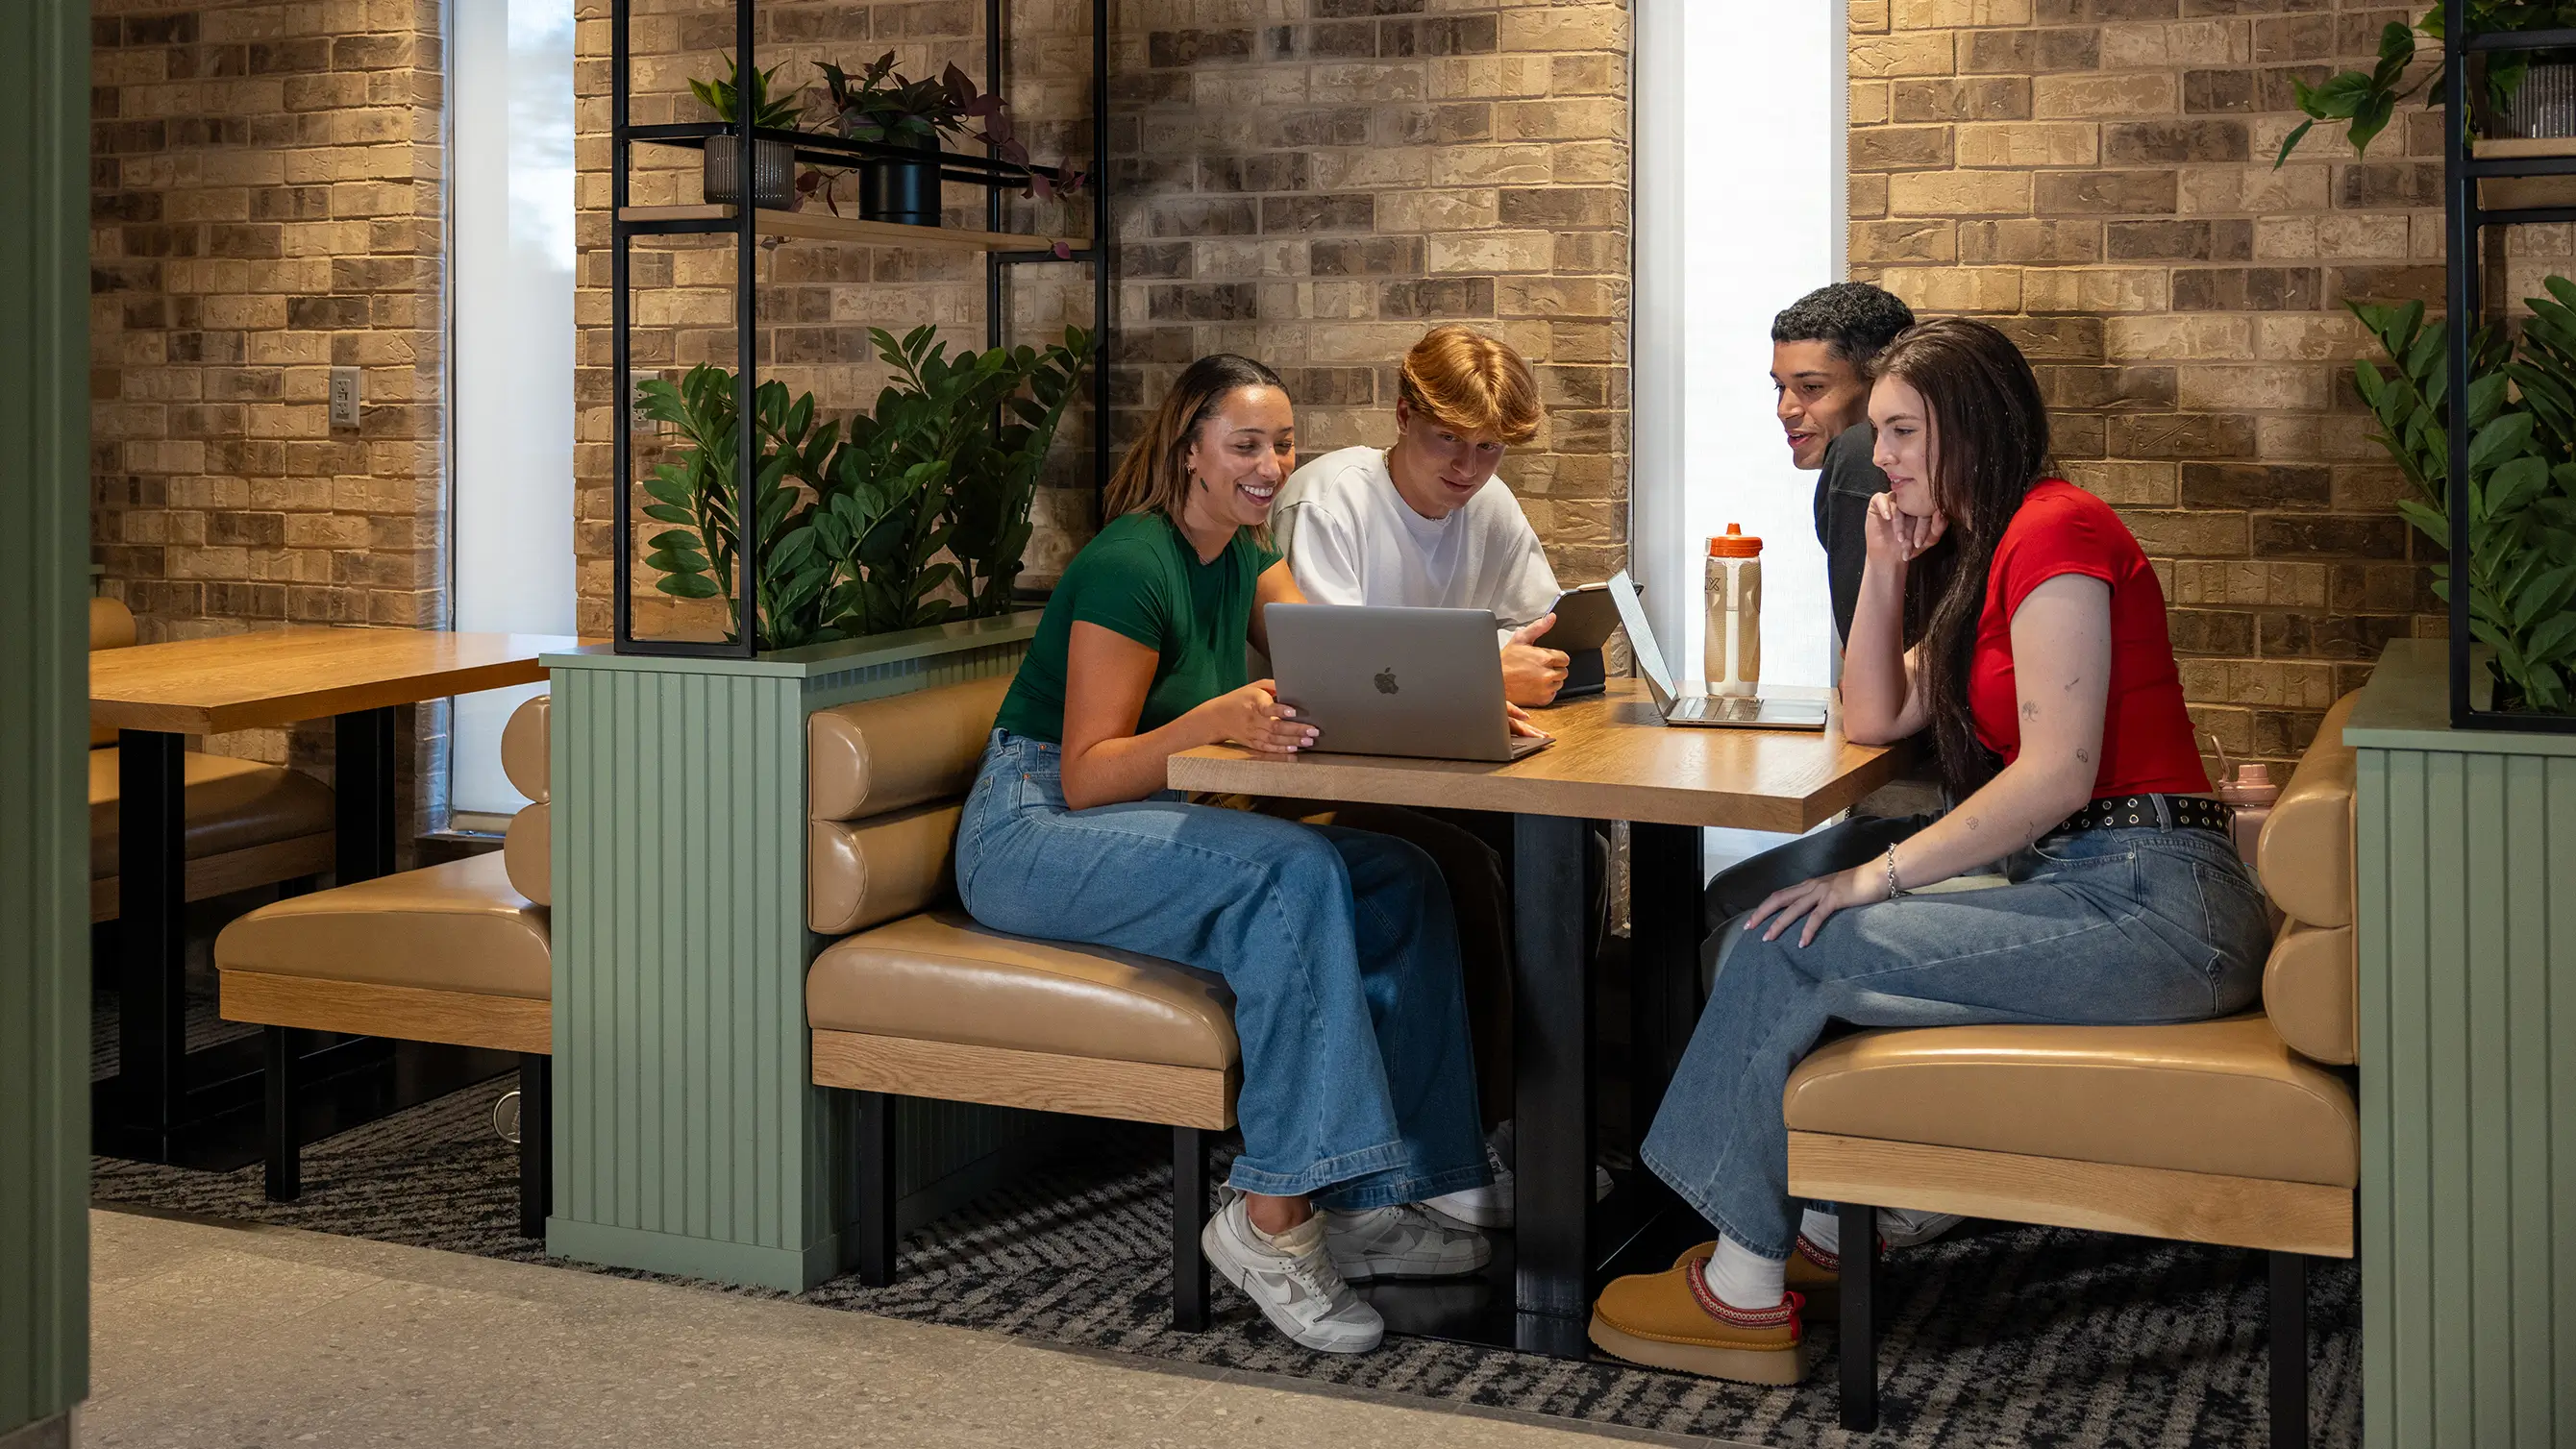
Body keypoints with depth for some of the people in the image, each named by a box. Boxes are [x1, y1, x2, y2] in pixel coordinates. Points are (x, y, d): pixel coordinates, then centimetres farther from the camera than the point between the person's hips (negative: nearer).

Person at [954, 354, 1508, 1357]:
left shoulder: (1244, 557, 10)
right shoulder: (1131, 565, -17)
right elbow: (1085, 776, -20)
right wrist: (1218, 720, -36)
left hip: (1144, 821, 9)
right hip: (1031, 833, -8)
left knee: (1397, 882, -12)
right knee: (1293, 873, -32)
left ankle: (1370, 1198, -12)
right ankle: (1272, 1217, -29)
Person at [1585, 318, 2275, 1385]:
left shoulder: (2054, 530, -12)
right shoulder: (1978, 553, 20)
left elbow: (2056, 774, -20)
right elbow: (1874, 719, 18)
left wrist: (1876, 878, -16)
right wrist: (1887, 568, 8)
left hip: (2154, 904, -10)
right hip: (2082, 887, 10)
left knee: (1787, 951, -13)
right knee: (1771, 929, 6)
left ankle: (1746, 1281, -1)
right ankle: (1820, 1231, 9)